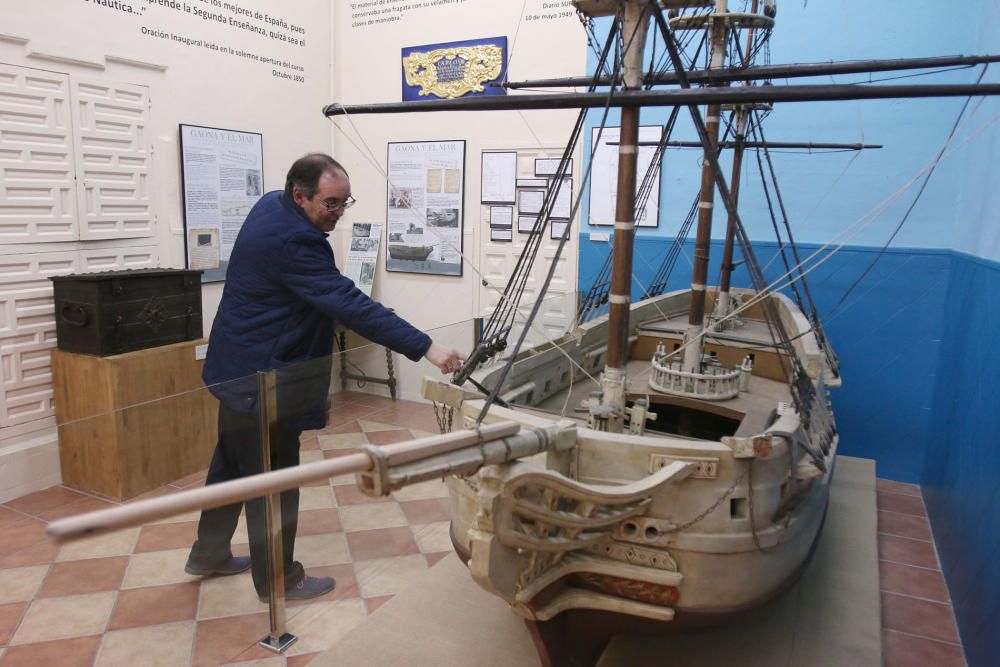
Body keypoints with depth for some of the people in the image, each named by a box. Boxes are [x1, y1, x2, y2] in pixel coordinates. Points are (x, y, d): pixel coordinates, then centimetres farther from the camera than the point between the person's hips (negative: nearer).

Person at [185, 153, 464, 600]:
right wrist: (426, 348, -36)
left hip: (238, 367, 11)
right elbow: (352, 306, -35)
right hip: (260, 376, -11)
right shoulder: (292, 242, -28)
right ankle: (278, 581, 19)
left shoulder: (271, 204, 3)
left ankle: (208, 555, 40)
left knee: (232, 463, 23)